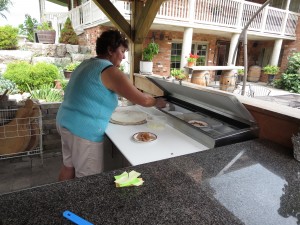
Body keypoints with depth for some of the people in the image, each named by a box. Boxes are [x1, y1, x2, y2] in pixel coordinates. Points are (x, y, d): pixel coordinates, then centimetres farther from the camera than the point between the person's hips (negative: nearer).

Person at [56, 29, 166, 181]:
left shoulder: (88, 64, 11)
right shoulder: (109, 71, -16)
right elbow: (142, 100, -16)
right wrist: (157, 102, 4)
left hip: (66, 122, 10)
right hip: (83, 130, -10)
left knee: (68, 167, 23)